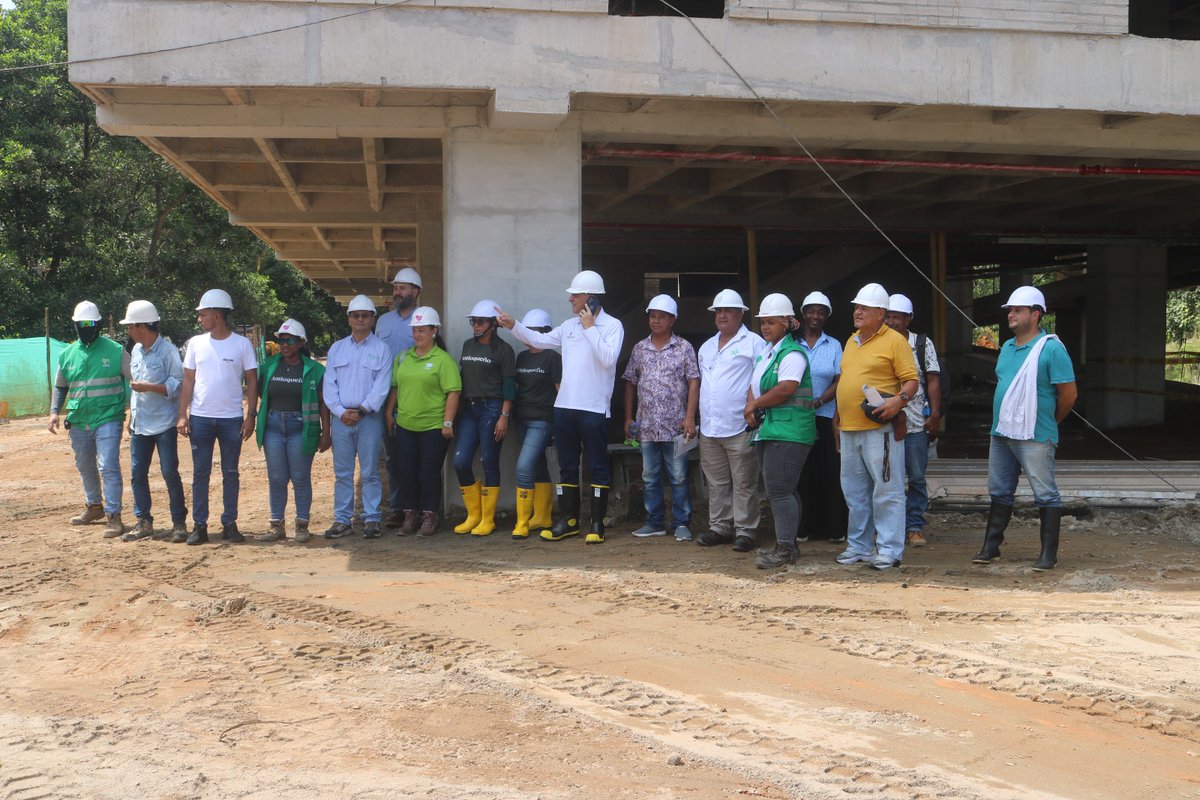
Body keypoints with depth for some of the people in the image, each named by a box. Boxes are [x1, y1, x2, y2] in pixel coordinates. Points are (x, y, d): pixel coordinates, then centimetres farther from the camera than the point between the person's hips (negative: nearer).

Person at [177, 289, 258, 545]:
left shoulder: (242, 344, -1)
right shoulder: (196, 343, 6)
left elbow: (252, 381, 1)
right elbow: (188, 380, 7)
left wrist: (251, 415, -6)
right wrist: (182, 415, 0)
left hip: (232, 419, -2)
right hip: (200, 417, 2)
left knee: (230, 473, 6)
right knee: (200, 473, 4)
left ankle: (229, 524, 14)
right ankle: (199, 525, 10)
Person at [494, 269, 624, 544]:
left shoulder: (612, 325, -5)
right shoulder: (569, 326, 13)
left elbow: (608, 358, -19)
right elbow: (539, 339, 20)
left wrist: (590, 327, -14)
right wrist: (513, 326, 9)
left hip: (594, 409, -6)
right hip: (565, 406, 6)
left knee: (598, 466, 1)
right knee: (567, 466, 12)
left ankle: (597, 523, 8)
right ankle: (568, 520, 21)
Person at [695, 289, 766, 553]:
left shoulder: (753, 343, -1)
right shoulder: (707, 347, 20)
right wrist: (700, 418, 21)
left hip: (740, 428, -7)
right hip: (709, 428, 7)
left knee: (744, 483, -3)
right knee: (716, 482, 11)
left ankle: (744, 530, 1)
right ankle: (720, 527, 19)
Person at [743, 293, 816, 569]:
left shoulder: (792, 353, -10)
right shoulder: (765, 352, 19)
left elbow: (786, 388, -22)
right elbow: (754, 386, 19)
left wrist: (755, 404, -11)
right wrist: (750, 407, -2)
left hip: (787, 431, -9)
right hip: (766, 430, 9)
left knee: (779, 490, -12)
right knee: (781, 490, 14)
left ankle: (785, 549, -9)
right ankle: (785, 544, 21)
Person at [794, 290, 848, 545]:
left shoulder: (834, 346, 10)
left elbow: (839, 381, 2)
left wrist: (818, 401, -12)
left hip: (824, 417, 1)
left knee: (829, 473, -1)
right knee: (799, 473, 0)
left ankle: (834, 528, 5)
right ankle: (802, 527, 7)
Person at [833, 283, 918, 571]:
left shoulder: (895, 341, -5)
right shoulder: (852, 341, 18)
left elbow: (911, 381, -8)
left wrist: (899, 400, -26)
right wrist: (838, 417, 21)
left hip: (880, 428, -8)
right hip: (849, 428, 8)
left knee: (886, 490, -4)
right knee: (855, 491, 13)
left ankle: (889, 549, 0)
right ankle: (859, 545, 22)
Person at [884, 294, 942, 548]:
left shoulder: (923, 344, 6)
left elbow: (933, 381, 4)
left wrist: (935, 415, -4)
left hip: (916, 424, -1)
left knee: (917, 478, 2)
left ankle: (915, 527, 10)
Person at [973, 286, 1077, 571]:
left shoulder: (1051, 349, -11)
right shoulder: (1007, 348, 13)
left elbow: (1069, 394, -10)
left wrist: (1049, 421, 4)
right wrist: (1005, 419, 16)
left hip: (1035, 438, -8)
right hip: (1000, 434, 8)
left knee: (1046, 495, 0)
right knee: (1000, 493, 14)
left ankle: (1048, 554, 5)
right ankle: (991, 547, 22)